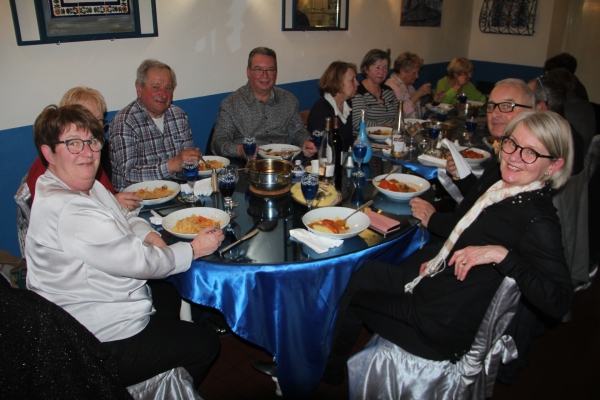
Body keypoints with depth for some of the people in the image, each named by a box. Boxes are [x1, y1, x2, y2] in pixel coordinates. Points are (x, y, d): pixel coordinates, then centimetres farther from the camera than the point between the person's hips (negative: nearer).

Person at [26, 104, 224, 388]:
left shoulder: (84, 185, 2)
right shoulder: (66, 209, -31)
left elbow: (125, 218, 13)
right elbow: (139, 262, -28)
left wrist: (149, 236, -8)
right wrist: (193, 249, -15)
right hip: (103, 346, -10)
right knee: (204, 344, 2)